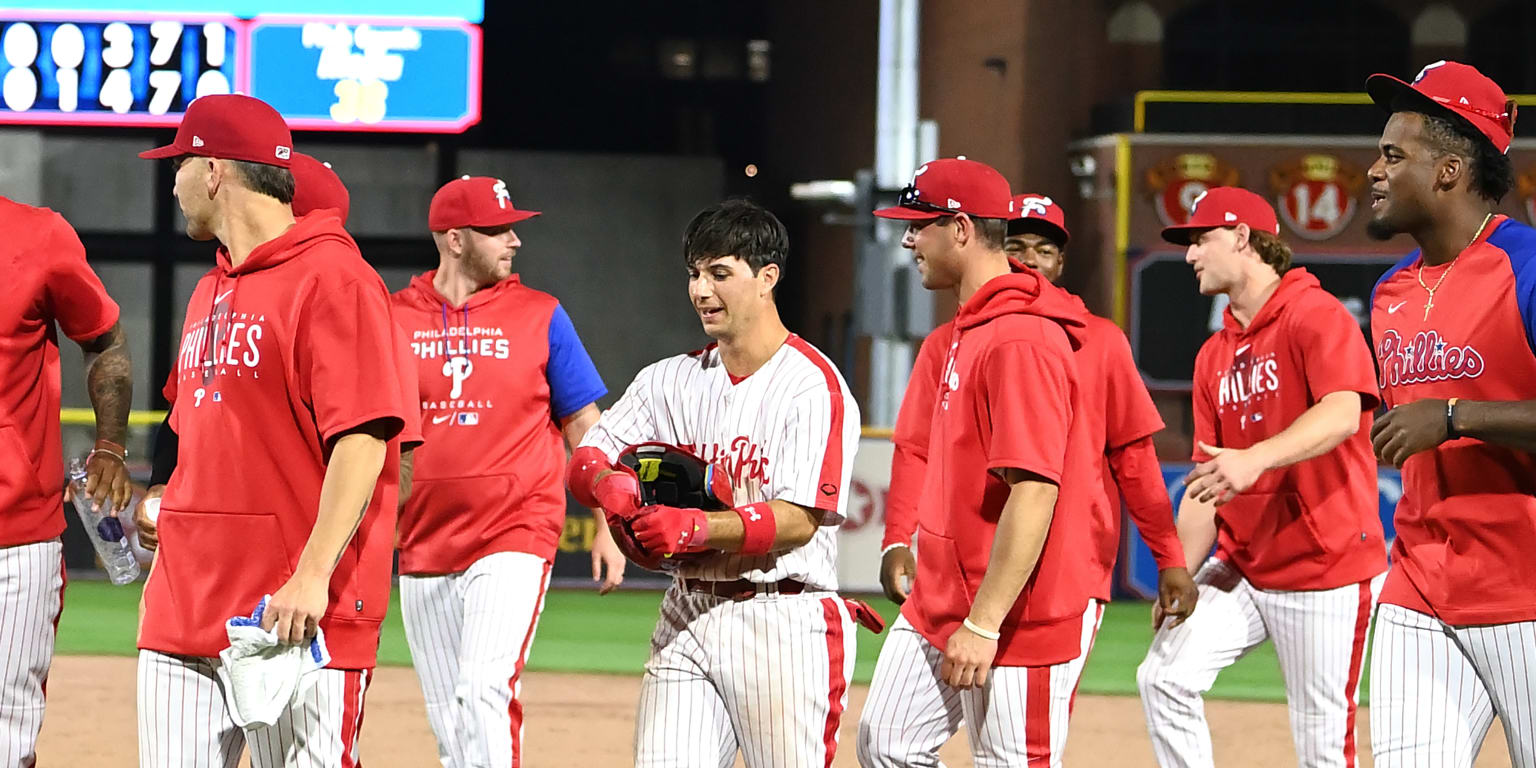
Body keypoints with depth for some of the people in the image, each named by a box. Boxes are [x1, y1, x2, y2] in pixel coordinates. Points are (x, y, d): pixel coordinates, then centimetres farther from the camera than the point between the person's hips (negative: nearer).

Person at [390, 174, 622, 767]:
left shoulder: (540, 317, 3)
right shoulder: (393, 319, 6)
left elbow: (585, 429, 5)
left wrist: (607, 527, -2)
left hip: (516, 537, -3)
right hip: (424, 548, 3)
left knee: (484, 691, -20)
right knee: (446, 719, 6)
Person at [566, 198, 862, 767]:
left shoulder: (813, 384, -7)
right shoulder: (670, 380, 14)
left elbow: (798, 520, -16)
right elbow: (583, 462, 8)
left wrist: (702, 527, -31)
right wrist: (609, 483, -17)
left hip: (784, 626, -6)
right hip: (686, 617, 6)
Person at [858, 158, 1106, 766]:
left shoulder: (1022, 339, -19)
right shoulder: (967, 329, 14)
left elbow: (1035, 489, -25)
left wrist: (984, 624, -26)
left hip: (1021, 617, -10)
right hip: (942, 600, 10)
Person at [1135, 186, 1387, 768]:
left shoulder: (1316, 316, -11)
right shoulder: (1214, 355, 14)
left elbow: (1342, 413, -29)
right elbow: (1207, 483, 15)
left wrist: (1257, 459, -44)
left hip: (1327, 572, -7)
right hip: (1241, 568, 7)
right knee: (1164, 676, -8)